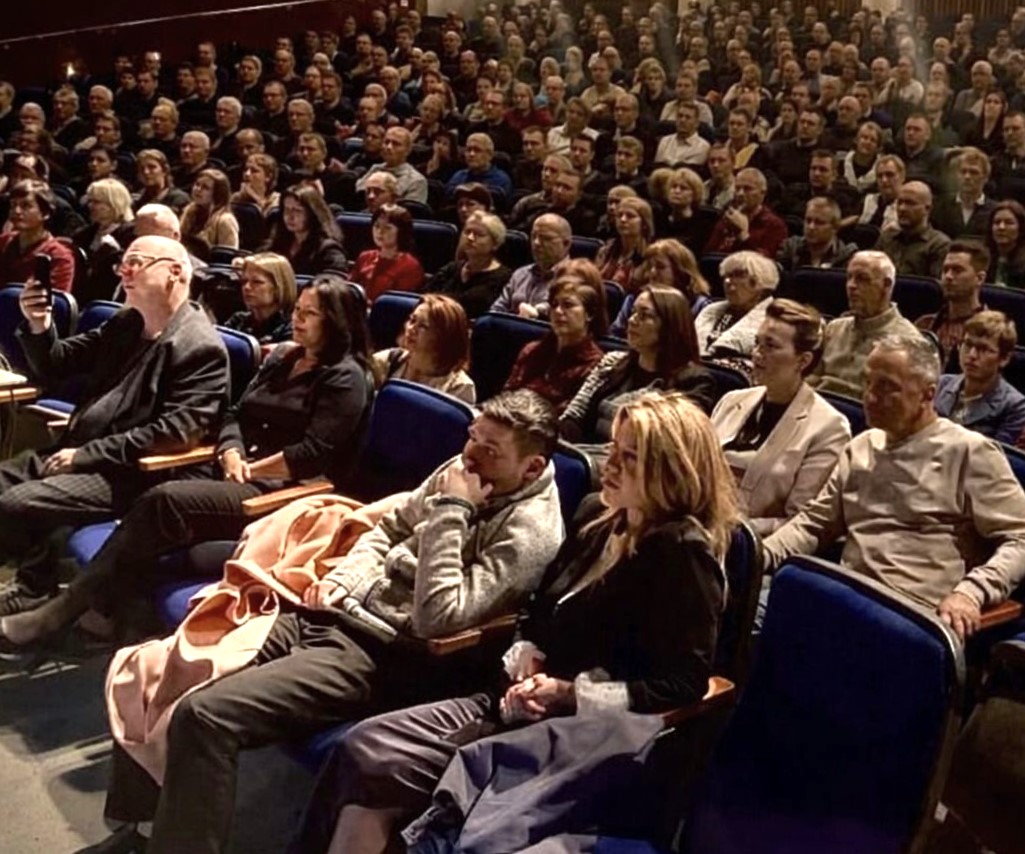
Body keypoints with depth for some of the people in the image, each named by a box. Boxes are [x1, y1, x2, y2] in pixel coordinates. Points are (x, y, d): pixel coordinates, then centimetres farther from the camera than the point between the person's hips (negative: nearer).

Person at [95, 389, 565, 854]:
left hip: (381, 656, -9)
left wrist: (450, 511, -21)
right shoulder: (460, 472, 8)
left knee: (203, 715, -25)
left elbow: (437, 617, -25)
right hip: (334, 616, 9)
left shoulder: (529, 531, -16)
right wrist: (341, 579, 4)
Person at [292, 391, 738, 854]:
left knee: (371, 765, -19)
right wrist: (525, 661, -2)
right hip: (523, 704, 8)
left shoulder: (683, 553, -14)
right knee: (359, 746, -11)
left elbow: (682, 686, -18)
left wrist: (571, 694, -19)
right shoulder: (598, 514, 10)